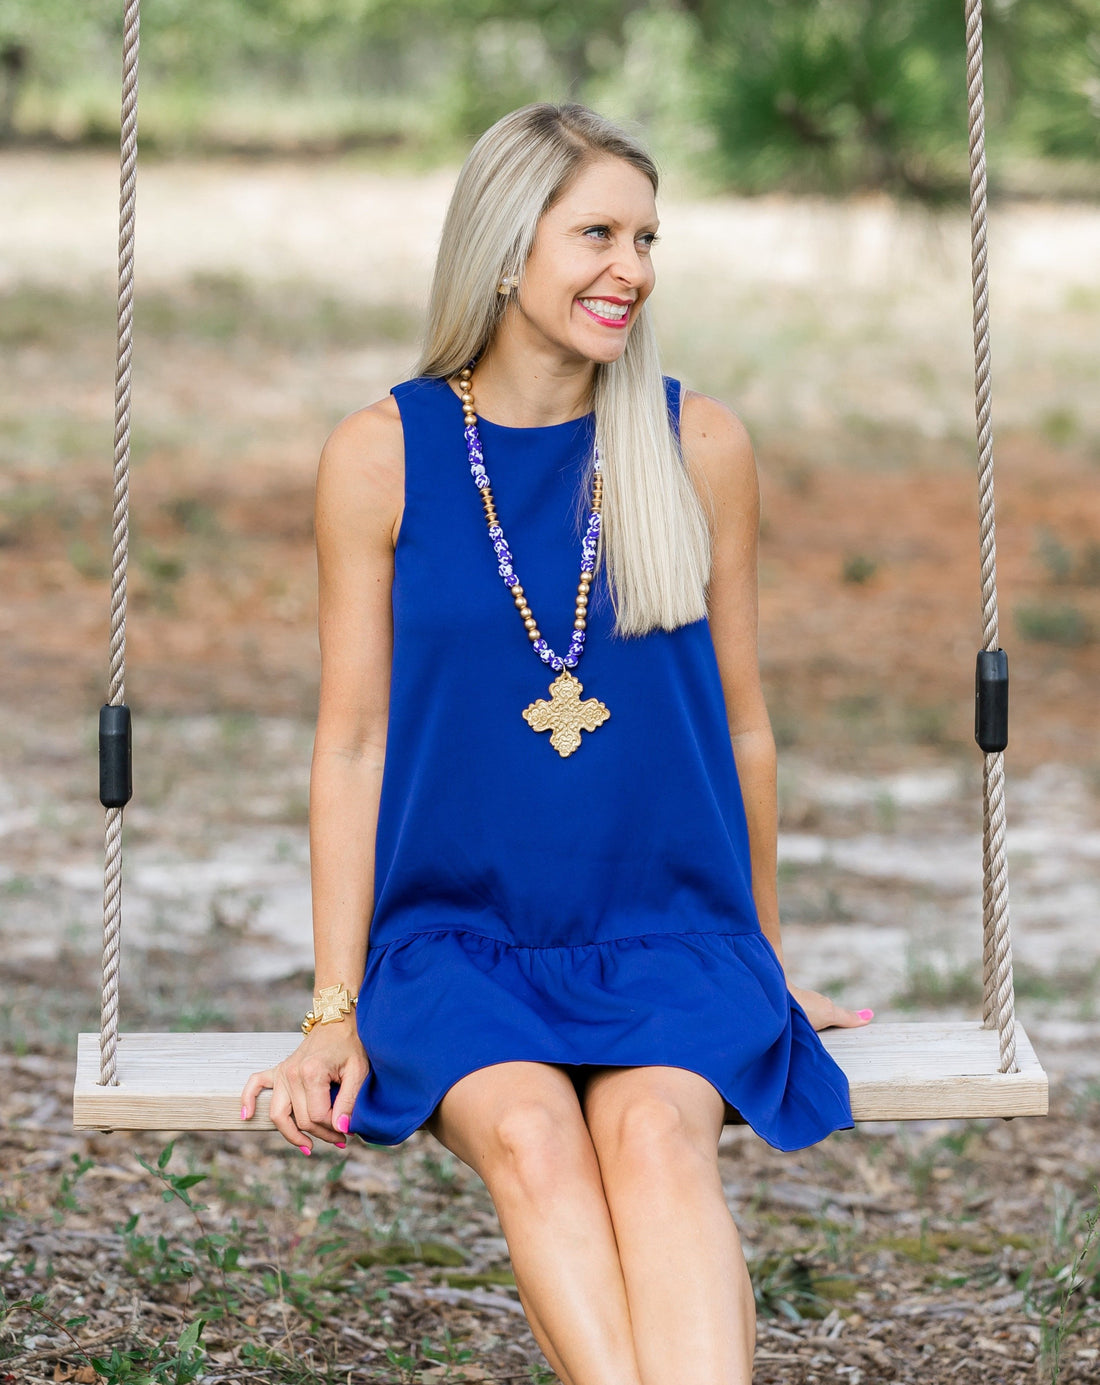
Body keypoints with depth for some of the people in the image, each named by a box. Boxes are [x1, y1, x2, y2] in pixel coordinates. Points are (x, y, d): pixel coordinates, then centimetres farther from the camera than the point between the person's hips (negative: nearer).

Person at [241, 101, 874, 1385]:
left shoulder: (700, 446, 5)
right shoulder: (380, 455, 2)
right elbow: (352, 742, 5)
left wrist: (767, 970, 21)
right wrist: (334, 1016, 2)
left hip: (667, 940, 0)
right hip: (456, 939, 0)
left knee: (652, 1131, -32)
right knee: (529, 1131, -32)